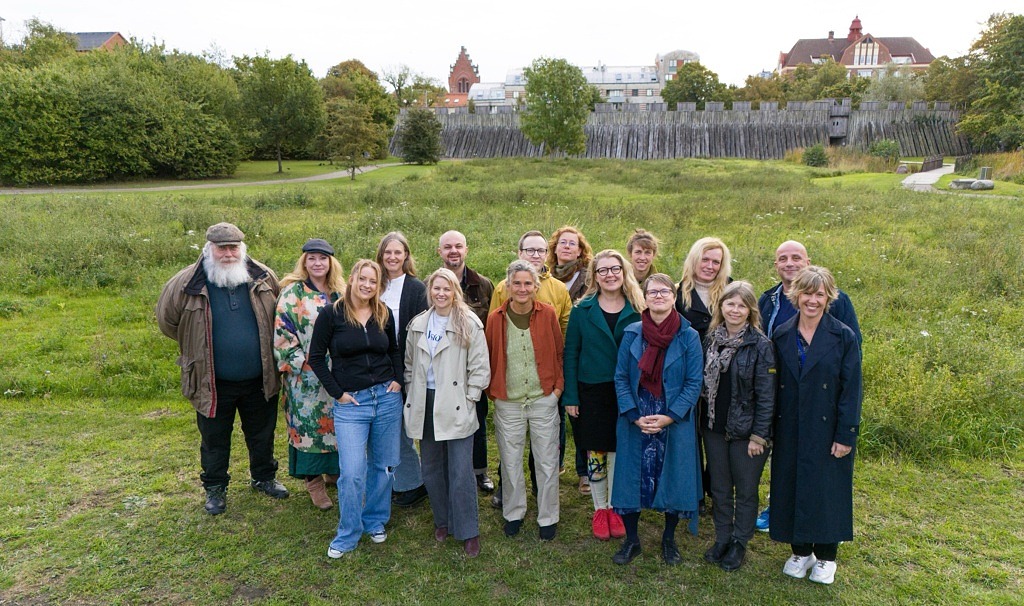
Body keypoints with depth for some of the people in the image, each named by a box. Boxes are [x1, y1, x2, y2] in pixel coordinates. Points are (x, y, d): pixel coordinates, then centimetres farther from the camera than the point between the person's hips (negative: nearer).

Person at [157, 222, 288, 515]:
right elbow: (166, 318, 4)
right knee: (215, 439, 15)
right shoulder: (187, 283, -12)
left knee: (262, 433, 19)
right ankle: (215, 488, 35)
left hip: (259, 380, 2)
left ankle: (264, 477, 41)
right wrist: (194, 345, 6)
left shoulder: (263, 277, -5)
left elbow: (281, 313, 13)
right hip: (213, 383, -2)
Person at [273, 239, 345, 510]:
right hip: (306, 376, -5)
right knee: (310, 424, 2)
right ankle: (314, 481, 14)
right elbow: (281, 332, -10)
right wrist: (299, 363, -14)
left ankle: (335, 470, 30)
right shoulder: (293, 292, -7)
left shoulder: (339, 292, 9)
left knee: (336, 423, 13)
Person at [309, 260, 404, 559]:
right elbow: (316, 358, -2)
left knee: (383, 465, 12)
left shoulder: (385, 314, 4)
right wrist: (337, 392, -6)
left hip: (387, 398, 4)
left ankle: (375, 521, 33)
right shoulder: (331, 314, -7)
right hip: (350, 403, -3)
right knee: (352, 473, -6)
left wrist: (397, 380, 4)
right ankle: (347, 535, 15)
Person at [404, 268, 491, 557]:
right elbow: (409, 364, 16)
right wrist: (413, 396, 10)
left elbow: (480, 368, -5)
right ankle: (443, 520, 32)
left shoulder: (469, 324, -7)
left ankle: (468, 531, 11)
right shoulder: (418, 324, 8)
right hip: (425, 405, 5)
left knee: (461, 473, -3)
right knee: (432, 468, 14)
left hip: (456, 408, -4)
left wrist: (467, 399, -8)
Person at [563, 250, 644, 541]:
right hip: (591, 393, 0)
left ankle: (615, 509, 28)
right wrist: (570, 396, -5)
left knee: (618, 453, 9)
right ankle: (599, 509, 27)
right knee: (595, 454, 8)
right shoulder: (582, 311, -2)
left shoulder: (637, 311, 1)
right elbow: (570, 354, 0)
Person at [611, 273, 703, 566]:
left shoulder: (689, 337, -5)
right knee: (631, 477, 7)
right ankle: (631, 540, 26)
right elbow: (620, 377, 0)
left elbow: (694, 383, -5)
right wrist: (634, 416, -11)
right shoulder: (632, 333, 0)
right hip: (635, 421, 1)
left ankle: (669, 540, 32)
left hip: (675, 421, -1)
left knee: (673, 478, 9)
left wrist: (669, 417, -14)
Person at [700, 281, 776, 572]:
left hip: (745, 430, -4)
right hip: (714, 428, 4)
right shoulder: (711, 340, 2)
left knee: (745, 491, 11)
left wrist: (758, 435, -14)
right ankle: (722, 538, 33)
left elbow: (766, 395, -12)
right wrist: (704, 420, 5)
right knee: (719, 488, 16)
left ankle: (739, 543, 28)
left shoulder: (760, 345, -12)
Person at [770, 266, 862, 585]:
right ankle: (800, 551, 29)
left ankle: (825, 556, 25)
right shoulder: (781, 336, 3)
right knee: (792, 487, 10)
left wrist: (846, 435, -11)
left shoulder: (844, 337, -6)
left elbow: (851, 390, -7)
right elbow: (774, 386, 5)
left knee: (826, 490, 7)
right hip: (790, 430, 3)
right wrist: (770, 429, 2)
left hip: (827, 431, -3)